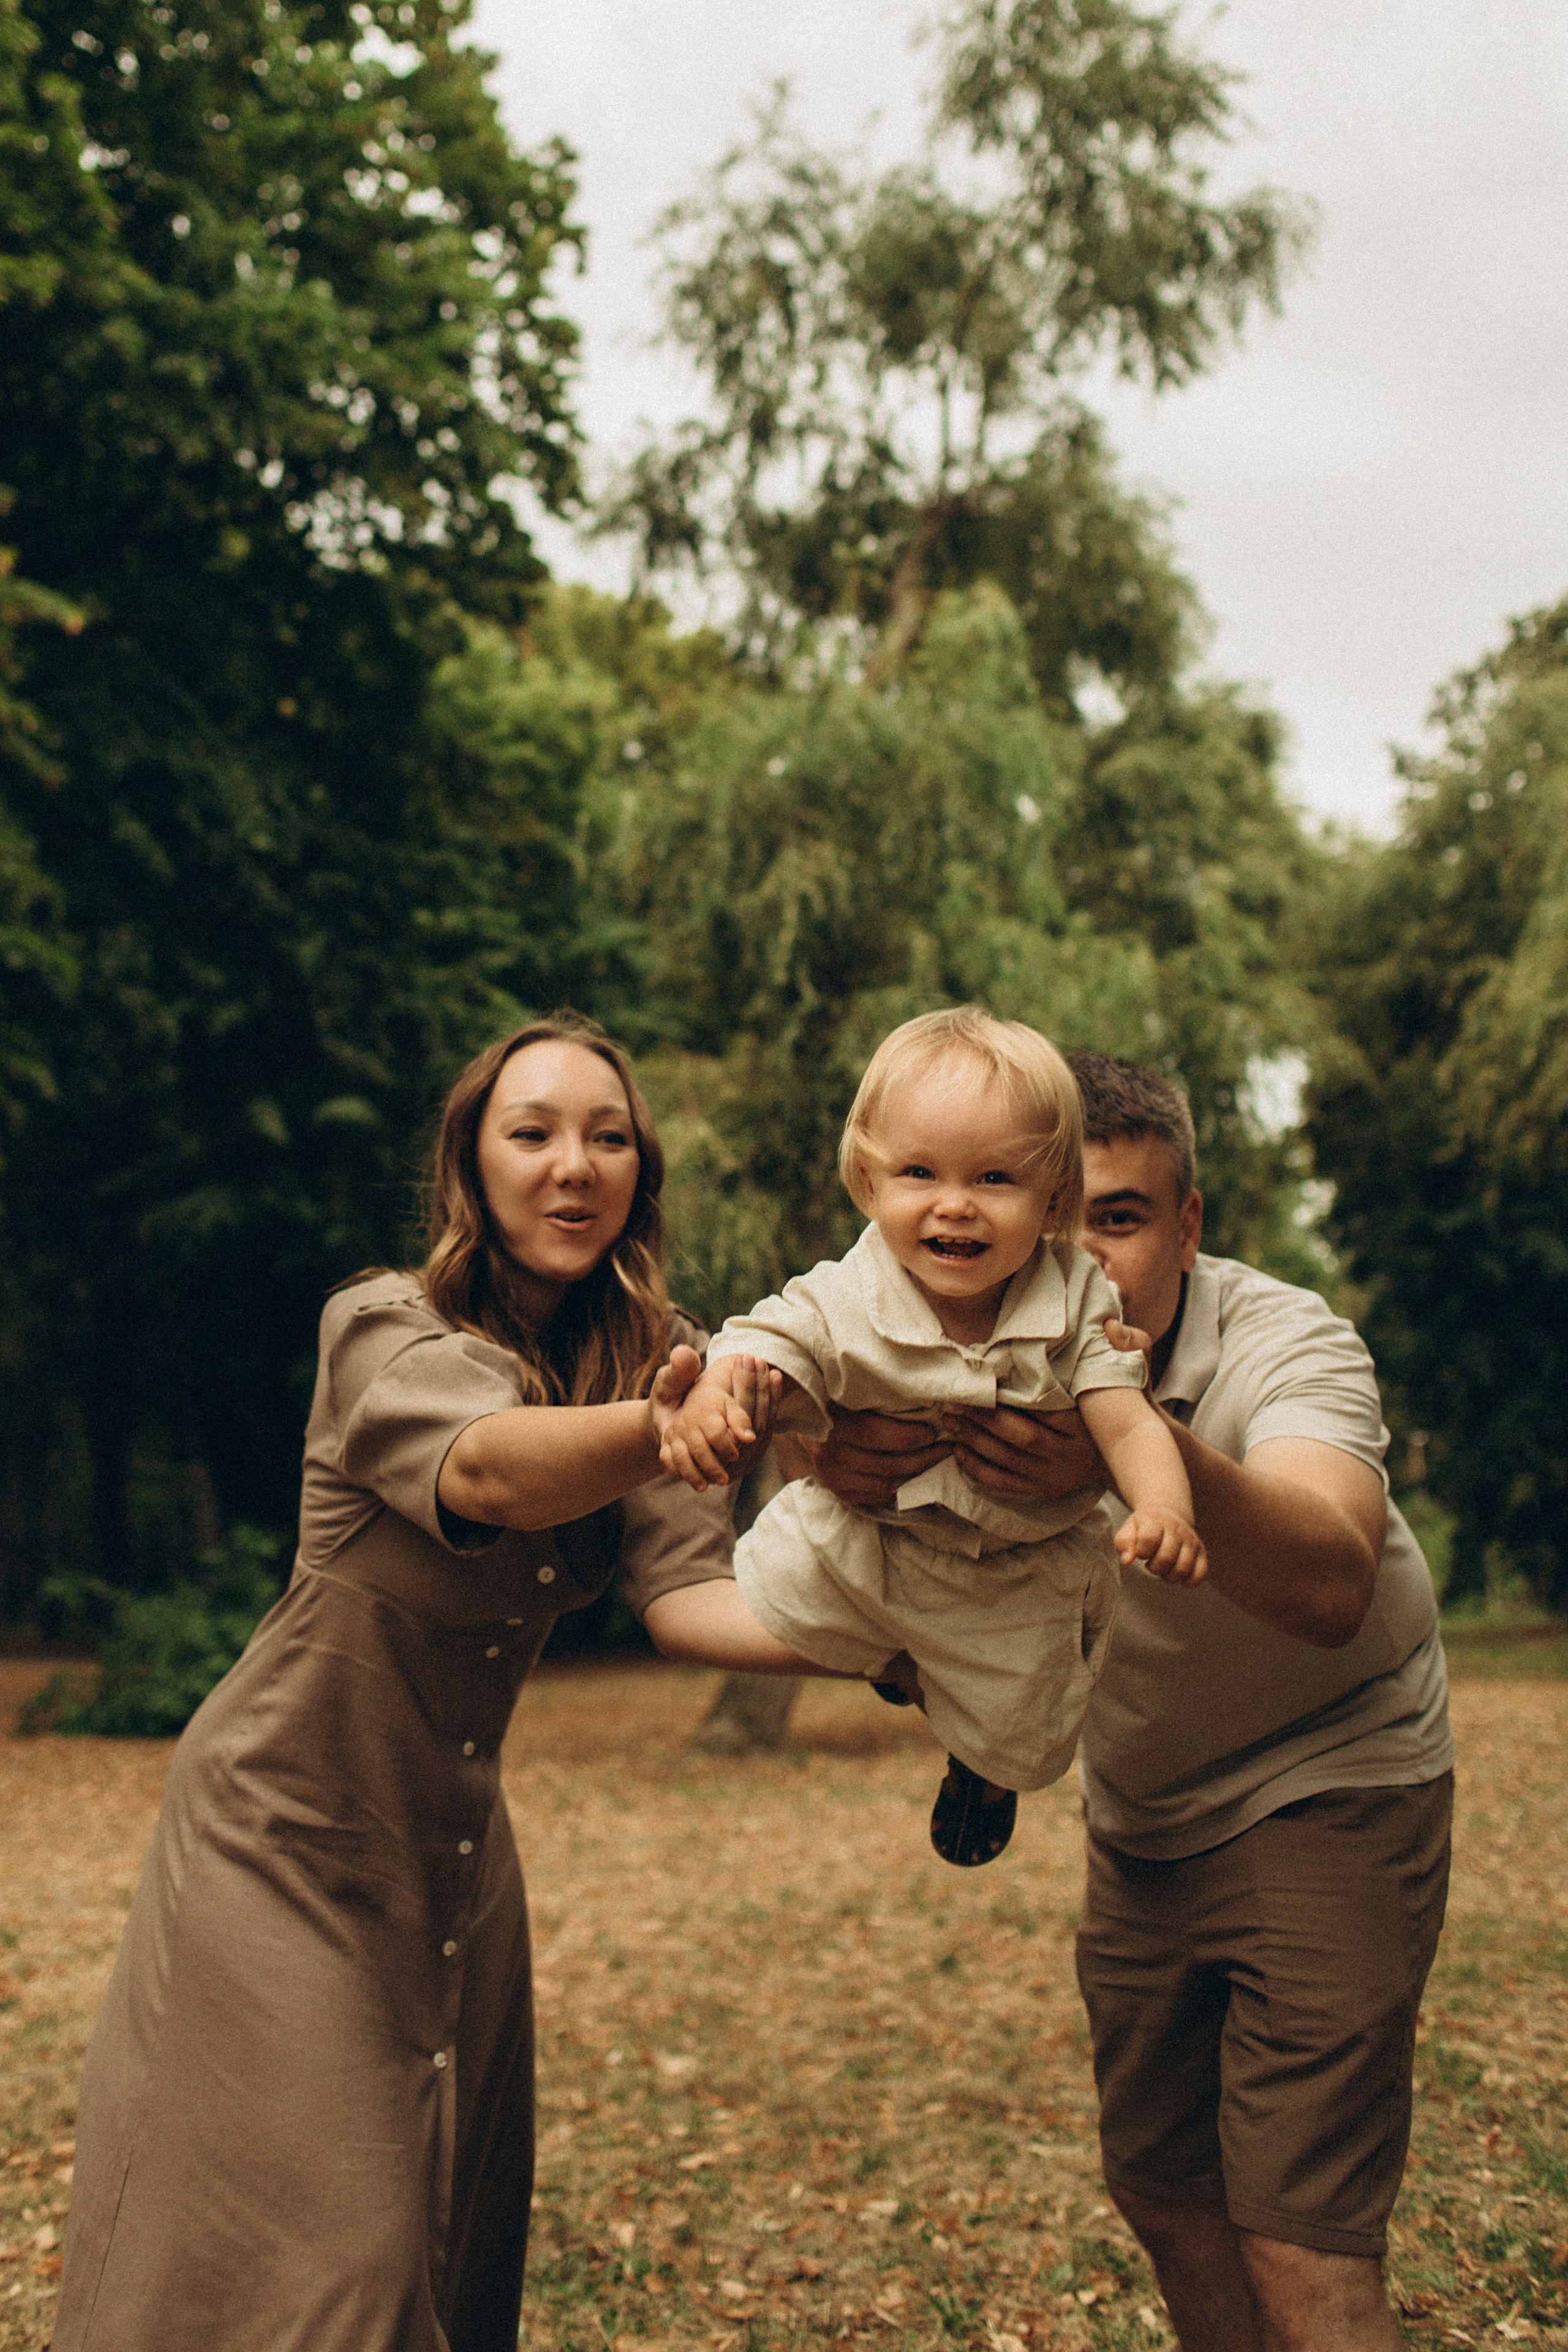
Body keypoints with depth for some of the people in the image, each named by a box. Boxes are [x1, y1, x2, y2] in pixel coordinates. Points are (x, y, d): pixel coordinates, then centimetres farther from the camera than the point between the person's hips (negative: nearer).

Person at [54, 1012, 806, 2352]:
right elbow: (490, 1468, -43)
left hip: (456, 1843, 6)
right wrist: (659, 1428, -63)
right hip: (285, 1835, -5)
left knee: (455, 2232, 15)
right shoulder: (384, 1335, -21)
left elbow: (691, 1589, -18)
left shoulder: (650, 1361, -5)